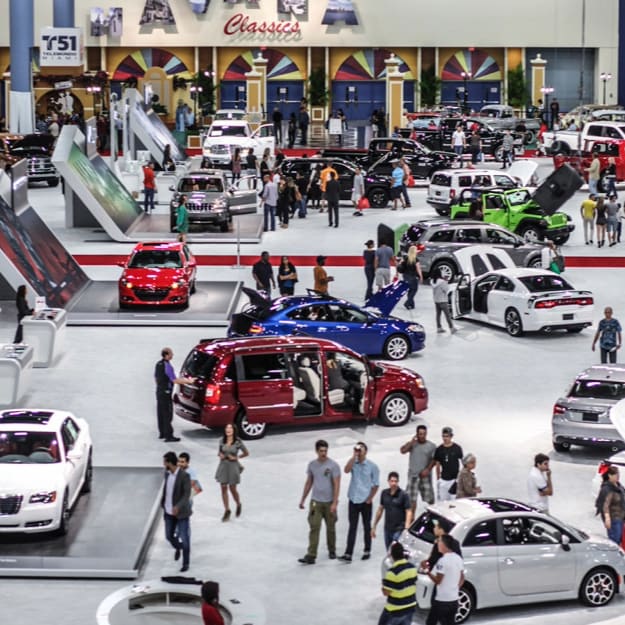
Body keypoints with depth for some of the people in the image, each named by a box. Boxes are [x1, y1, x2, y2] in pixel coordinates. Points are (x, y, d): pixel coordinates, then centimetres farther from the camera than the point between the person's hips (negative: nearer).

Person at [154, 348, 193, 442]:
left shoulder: (158, 364, 8)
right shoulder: (167, 366, -20)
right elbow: (174, 380, -23)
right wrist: (189, 381, -18)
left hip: (159, 391, 9)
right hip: (166, 392, -9)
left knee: (160, 413, 16)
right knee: (167, 414, -6)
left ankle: (162, 433, 25)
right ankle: (168, 436, -6)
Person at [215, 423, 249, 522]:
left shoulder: (238, 442, -10)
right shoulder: (222, 440, 0)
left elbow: (246, 453, -1)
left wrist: (236, 457, -11)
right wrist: (220, 455, -6)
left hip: (233, 466, -3)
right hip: (223, 465, 3)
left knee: (232, 489, 5)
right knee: (223, 488, 4)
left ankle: (238, 505, 34)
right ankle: (227, 511, 14)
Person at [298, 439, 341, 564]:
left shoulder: (333, 466, -9)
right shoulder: (312, 465, 4)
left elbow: (336, 485, -11)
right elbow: (308, 483, 14)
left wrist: (334, 503, -18)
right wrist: (302, 500, 15)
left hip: (329, 502, -2)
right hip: (315, 502, 2)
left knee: (330, 528, 12)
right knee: (314, 528, -8)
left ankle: (332, 551, 32)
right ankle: (311, 556, -12)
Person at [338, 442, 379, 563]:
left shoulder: (372, 466, -4)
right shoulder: (353, 463, 2)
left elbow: (376, 485, -1)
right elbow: (346, 470, -21)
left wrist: (370, 499, -7)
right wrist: (354, 456, -20)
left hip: (366, 501, -1)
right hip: (353, 500, 1)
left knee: (367, 527, 10)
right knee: (352, 527, -1)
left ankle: (367, 551, 23)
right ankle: (348, 554, -6)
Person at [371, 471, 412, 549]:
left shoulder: (403, 495, -9)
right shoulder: (384, 493, 6)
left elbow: (408, 512, -11)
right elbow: (380, 509, 16)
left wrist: (407, 528, -22)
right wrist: (374, 526, 18)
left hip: (399, 530, -5)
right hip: (387, 529, 5)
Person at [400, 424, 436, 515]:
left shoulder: (431, 446, 1)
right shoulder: (412, 444, 2)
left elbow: (434, 460, -3)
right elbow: (402, 450, -15)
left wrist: (428, 469, -16)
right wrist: (411, 441, -17)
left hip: (425, 475, 0)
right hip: (413, 475, 0)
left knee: (429, 498, 3)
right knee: (412, 499, 0)